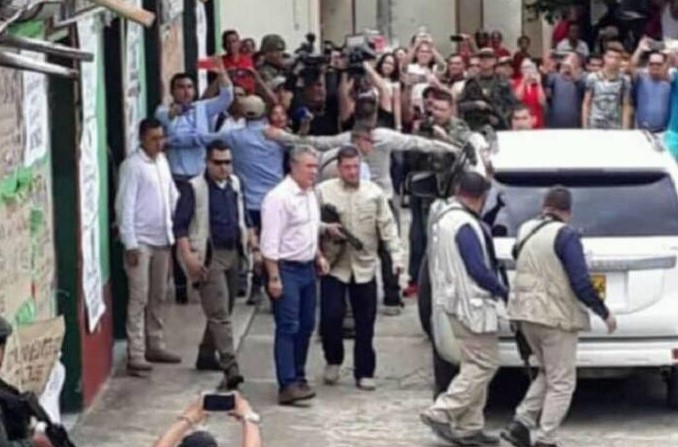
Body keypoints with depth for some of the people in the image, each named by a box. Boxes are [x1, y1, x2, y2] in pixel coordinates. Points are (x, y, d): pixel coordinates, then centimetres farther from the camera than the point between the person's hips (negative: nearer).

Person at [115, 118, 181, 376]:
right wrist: (130, 244, -17)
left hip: (162, 239, 7)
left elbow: (173, 196, 17)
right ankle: (136, 355, -6)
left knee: (158, 297, 14)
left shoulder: (162, 161, 10)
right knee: (139, 299, -7)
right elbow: (125, 206, -14)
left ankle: (155, 346, 25)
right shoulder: (132, 166, -12)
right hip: (141, 242, -7)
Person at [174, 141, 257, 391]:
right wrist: (188, 257, -20)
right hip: (209, 257, -7)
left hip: (232, 254, 7)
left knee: (221, 311, 15)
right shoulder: (195, 189, -10)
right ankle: (230, 368, -19)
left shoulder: (235, 184, 10)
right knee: (219, 314, -12)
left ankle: (207, 355, 31)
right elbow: (180, 225, -11)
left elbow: (244, 219, 22)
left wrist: (254, 247, 15)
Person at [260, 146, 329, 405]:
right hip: (286, 269, -9)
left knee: (306, 326, 13)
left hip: (307, 268, 9)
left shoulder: (310, 195, 12)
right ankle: (287, 385, -13)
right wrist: (274, 277, -21)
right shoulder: (279, 197, -16)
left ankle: (298, 376, 24)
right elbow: (270, 241, -19)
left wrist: (318, 256, 13)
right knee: (288, 327, -11)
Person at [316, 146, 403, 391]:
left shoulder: (374, 192, 5)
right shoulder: (323, 191, -1)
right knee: (331, 316, -7)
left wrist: (396, 255, -4)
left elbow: (387, 226, 4)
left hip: (365, 266, 2)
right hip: (334, 266, -2)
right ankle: (333, 361, 19)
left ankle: (364, 373, 15)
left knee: (365, 322, 5)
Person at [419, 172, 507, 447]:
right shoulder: (465, 225, -19)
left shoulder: (443, 218, 13)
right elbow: (478, 269, -22)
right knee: (484, 363, -4)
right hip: (471, 304, -10)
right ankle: (441, 413, -6)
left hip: (455, 300, 10)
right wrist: (504, 292, -9)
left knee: (475, 364, 13)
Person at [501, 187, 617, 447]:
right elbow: (581, 283, -18)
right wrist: (604, 313, -8)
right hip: (556, 318, -7)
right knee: (561, 382, 3)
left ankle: (521, 424, 12)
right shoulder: (565, 235, -15)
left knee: (548, 374, 22)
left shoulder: (526, 230, 7)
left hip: (526, 313, 7)